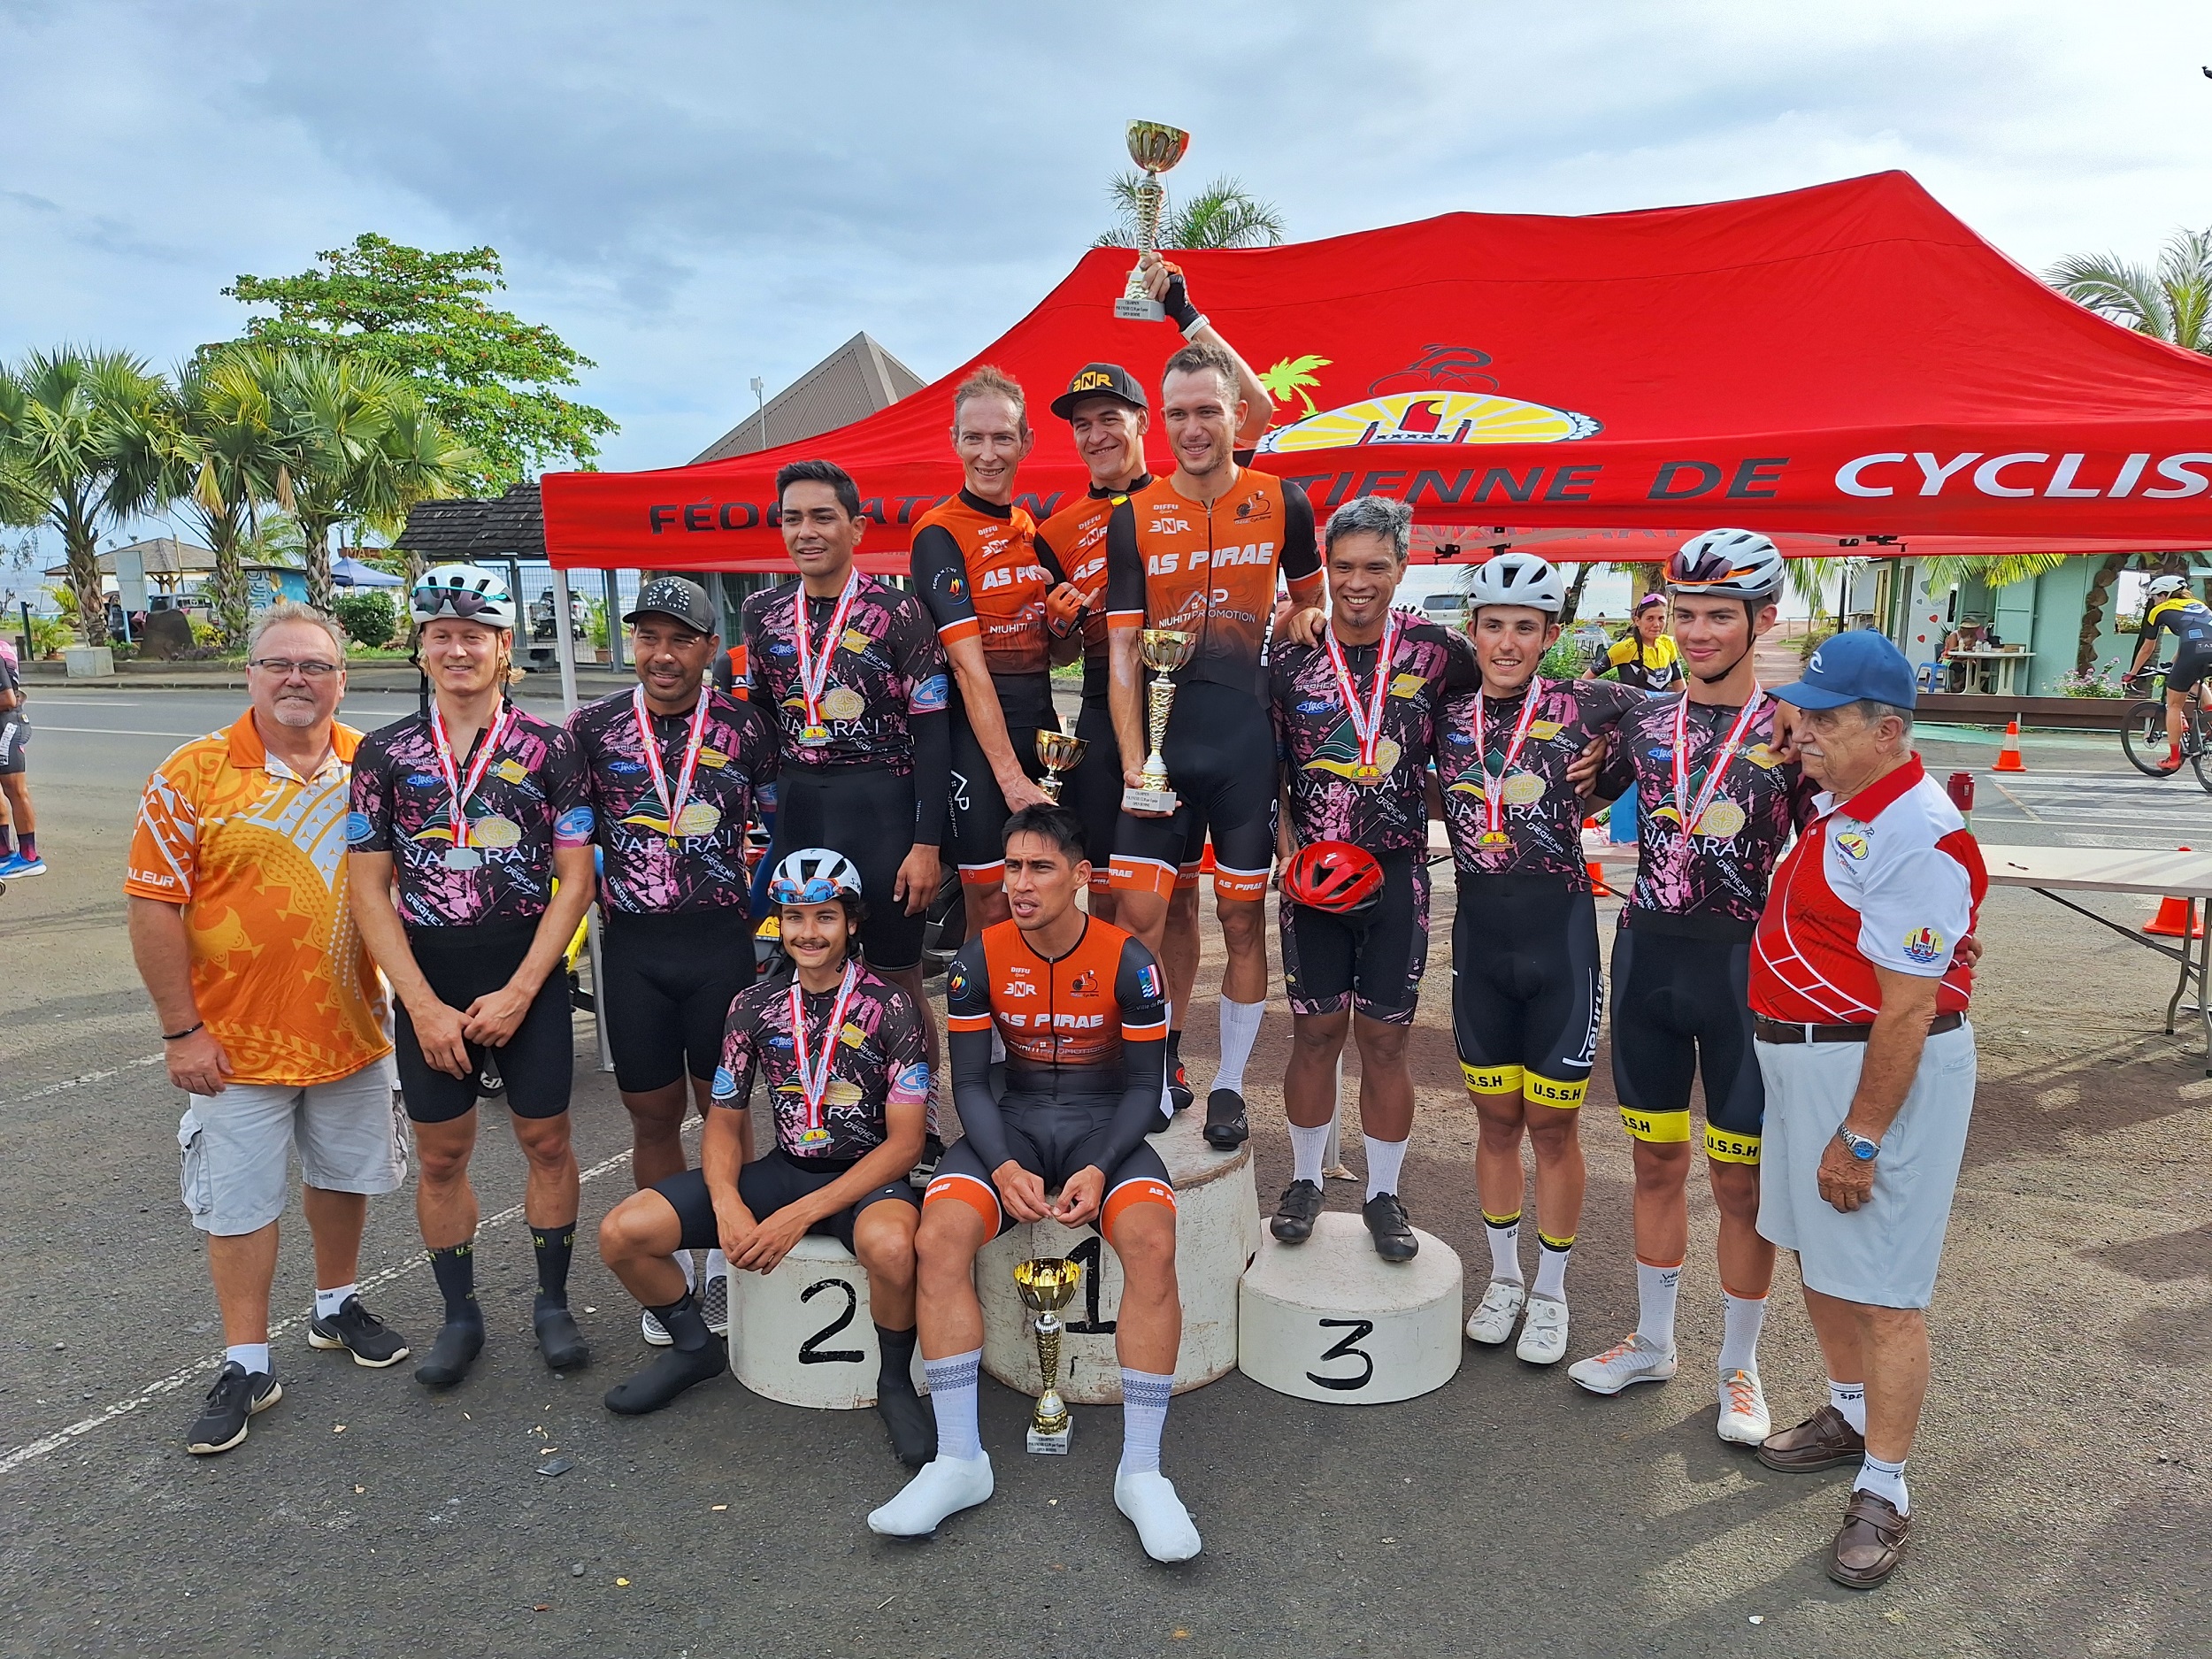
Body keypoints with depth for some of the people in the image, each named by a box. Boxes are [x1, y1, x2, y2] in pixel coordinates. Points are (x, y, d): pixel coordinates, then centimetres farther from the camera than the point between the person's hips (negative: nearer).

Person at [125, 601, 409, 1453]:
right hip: (237, 1039, -3)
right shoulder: (192, 774, -10)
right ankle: (247, 1366, 21)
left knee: (344, 1174, 18)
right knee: (239, 1201, 7)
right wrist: (181, 1030, -12)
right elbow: (155, 909, -10)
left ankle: (336, 1308, 39)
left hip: (352, 1028, 3)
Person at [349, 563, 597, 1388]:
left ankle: (552, 1302, 25)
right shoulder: (385, 752, 1)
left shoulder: (548, 748, -3)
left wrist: (517, 993, -11)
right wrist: (425, 1005, -9)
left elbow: (575, 880, -5)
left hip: (530, 982, -1)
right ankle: (460, 1315, 27)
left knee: (546, 1140, 7)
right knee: (441, 1155, 10)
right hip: (429, 987, 1)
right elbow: (370, 889, -1)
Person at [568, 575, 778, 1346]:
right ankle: (670, 1270, 27)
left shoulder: (744, 726, -1)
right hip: (633, 945, 1)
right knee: (653, 1114, 10)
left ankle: (723, 1262, 25)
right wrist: (602, 900, 0)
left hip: (722, 942, -1)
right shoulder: (592, 727, 1)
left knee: (725, 1107, 8)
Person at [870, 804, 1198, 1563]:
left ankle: (1140, 1471, -18)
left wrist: (1098, 1170, -21)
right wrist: (1004, 1167, -20)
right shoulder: (980, 960, -6)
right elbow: (970, 1083, -3)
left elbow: (1143, 1088, -6)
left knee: (1151, 1243, -31)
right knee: (939, 1237, -26)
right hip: (1012, 1124, 2)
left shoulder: (1128, 962, -10)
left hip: (1104, 1126, -1)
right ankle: (959, 1462, -13)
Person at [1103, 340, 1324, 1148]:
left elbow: (1311, 605, 19)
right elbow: (1122, 649, -1)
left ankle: (1229, 1084, 24)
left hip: (1250, 741, 0)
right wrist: (1132, 762, -9)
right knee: (1138, 915, -4)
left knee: (1242, 918, 8)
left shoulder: (1282, 503, 3)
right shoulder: (1133, 517, 2)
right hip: (1163, 741, 0)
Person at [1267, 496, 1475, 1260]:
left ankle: (1383, 1196, 23)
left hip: (1398, 873, 0)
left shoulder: (1437, 653, -2)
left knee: (1385, 1039, 7)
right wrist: (1288, 847, -5)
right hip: (1314, 873, 1)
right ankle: (1305, 1181, 27)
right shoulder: (1291, 660, 0)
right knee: (1316, 1031, 8)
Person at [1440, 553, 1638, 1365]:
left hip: (1559, 933, -2)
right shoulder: (1447, 715, 1)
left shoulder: (1582, 707, -7)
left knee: (1552, 1124, 8)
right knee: (1497, 1119, 13)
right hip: (1479, 933, 3)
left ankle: (1550, 1292, 26)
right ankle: (1504, 1278, 31)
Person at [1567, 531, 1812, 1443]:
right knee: (1658, 1162, 15)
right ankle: (1652, 1340, 31)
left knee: (1743, 1181, 6)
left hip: (1745, 962, -3)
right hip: (1648, 953, 3)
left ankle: (1739, 1367, 25)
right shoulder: (1642, 719, 6)